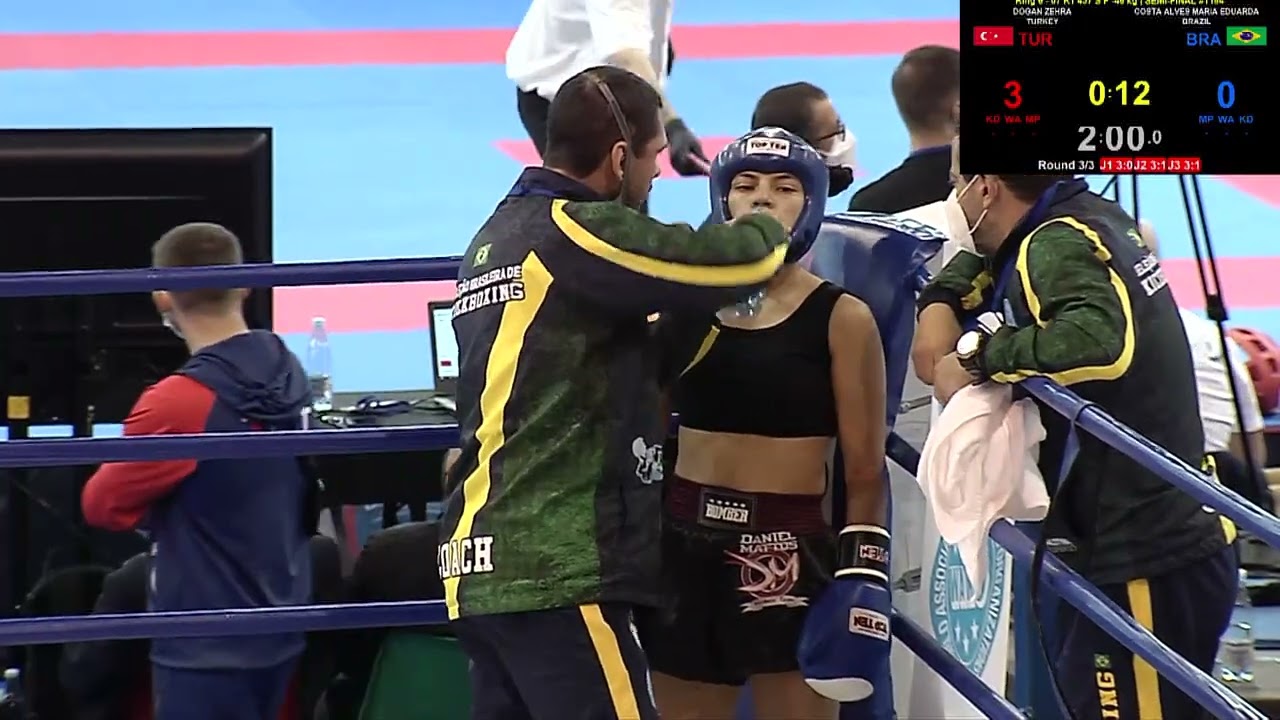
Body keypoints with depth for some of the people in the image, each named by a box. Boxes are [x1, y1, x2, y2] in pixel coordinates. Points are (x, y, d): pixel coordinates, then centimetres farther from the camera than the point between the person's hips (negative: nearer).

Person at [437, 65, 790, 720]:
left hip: (483, 567, 9)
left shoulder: (498, 237, 18)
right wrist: (768, 228, 8)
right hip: (556, 569, -9)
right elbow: (741, 259, -13)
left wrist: (700, 314, 13)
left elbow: (621, 365, 21)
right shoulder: (575, 231, -10)